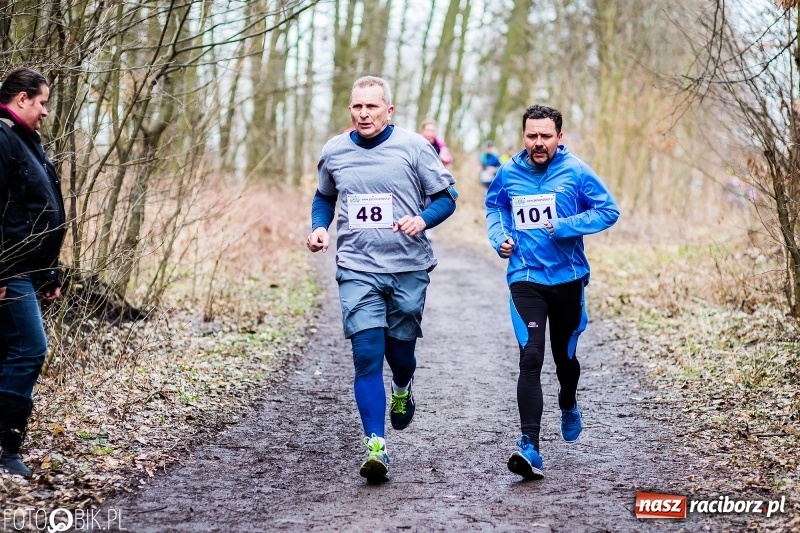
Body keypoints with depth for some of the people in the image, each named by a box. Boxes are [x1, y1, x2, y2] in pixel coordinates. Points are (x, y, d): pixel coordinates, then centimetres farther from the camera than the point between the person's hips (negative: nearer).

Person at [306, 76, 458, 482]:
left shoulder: (413, 147, -4)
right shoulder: (333, 152, 5)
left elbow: (446, 195, 2)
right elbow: (324, 197, 23)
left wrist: (423, 220, -17)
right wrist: (319, 227, 4)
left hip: (408, 269, -1)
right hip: (357, 270, 1)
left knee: (400, 349, 11)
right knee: (366, 355, -11)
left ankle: (402, 390, 48)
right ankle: (376, 447, -11)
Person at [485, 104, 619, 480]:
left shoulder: (575, 172, -7)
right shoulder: (508, 174, -1)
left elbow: (609, 211, -4)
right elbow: (493, 207, 18)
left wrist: (565, 226, -16)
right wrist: (499, 236, -2)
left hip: (568, 278, 1)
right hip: (525, 279, 0)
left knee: (564, 354, 18)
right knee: (531, 358, -15)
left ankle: (568, 406, 52)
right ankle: (529, 446, -19)